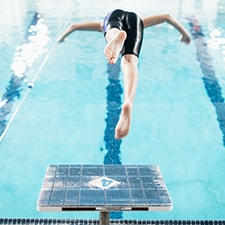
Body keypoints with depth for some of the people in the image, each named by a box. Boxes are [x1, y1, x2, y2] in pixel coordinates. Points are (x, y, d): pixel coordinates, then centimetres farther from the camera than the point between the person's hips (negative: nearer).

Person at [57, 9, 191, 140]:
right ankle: (128, 103, -54)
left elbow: (74, 26, 49)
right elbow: (167, 16, 48)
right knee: (130, 62, -24)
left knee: (113, 34, -33)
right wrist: (184, 32, 60)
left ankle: (117, 35, -74)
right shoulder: (140, 21, 49)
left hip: (114, 16, 1)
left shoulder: (103, 25, 48)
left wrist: (61, 38, 66)